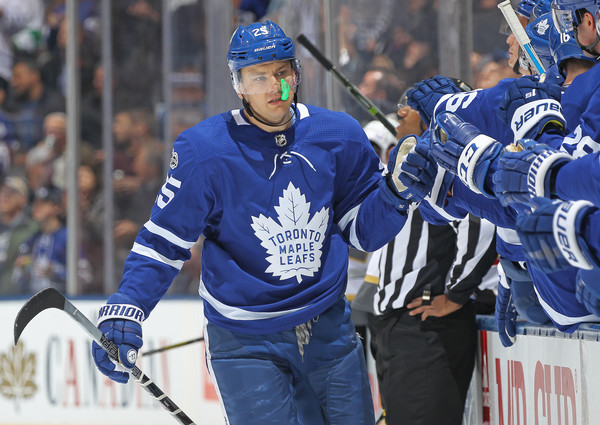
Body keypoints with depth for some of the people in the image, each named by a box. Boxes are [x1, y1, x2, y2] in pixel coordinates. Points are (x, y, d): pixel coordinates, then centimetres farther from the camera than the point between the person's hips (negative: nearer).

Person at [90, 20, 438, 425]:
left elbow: (362, 230, 7)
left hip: (328, 329, 4)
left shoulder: (339, 137, -3)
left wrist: (397, 190, -11)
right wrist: (125, 309, -18)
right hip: (244, 342, -4)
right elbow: (164, 240, -6)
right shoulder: (204, 152, -13)